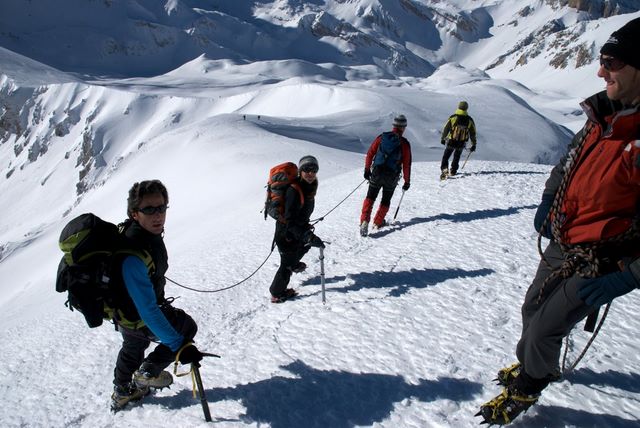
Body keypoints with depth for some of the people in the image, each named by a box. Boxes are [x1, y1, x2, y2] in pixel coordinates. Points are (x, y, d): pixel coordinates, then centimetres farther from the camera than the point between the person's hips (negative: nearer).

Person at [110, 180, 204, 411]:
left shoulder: (145, 232, -15)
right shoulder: (133, 258, -43)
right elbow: (149, 312, -41)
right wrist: (179, 346, -38)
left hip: (130, 304, 9)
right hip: (136, 320, -9)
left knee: (133, 347, 34)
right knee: (187, 327, 11)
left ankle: (122, 393, 61)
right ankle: (147, 372, 25)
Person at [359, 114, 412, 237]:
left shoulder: (382, 137, -1)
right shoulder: (404, 143, -6)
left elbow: (370, 154, 0)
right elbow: (406, 164, -6)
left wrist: (367, 170, 11)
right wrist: (407, 181, 3)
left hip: (376, 173, 1)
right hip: (392, 177, -1)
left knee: (370, 198, 10)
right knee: (386, 200, 19)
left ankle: (364, 220, -8)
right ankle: (378, 222, 22)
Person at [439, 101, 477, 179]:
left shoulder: (453, 117, -9)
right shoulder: (469, 120, -3)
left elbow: (446, 128, -2)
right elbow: (472, 133, 4)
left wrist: (443, 138, 12)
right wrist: (473, 144, 13)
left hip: (451, 142, -2)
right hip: (461, 144, 2)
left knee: (445, 157, 10)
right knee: (456, 158, 23)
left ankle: (444, 169, -10)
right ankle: (453, 171, 27)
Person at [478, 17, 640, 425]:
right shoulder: (605, 113, -4)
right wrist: (549, 198, 8)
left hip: (598, 265, -7)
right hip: (561, 244, 7)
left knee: (544, 329, 6)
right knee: (532, 309, 23)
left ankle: (526, 388, 36)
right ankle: (530, 364, 52)